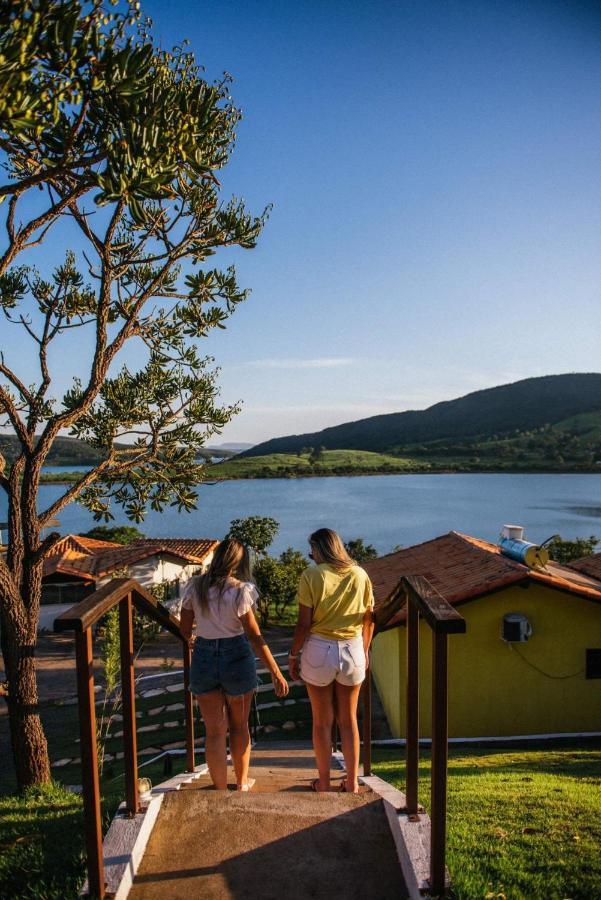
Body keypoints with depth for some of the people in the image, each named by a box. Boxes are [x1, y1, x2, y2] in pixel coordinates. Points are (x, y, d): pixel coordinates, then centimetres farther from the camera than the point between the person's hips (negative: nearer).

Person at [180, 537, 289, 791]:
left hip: (203, 658, 2)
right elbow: (254, 636, -16)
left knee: (214, 731, 13)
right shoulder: (240, 590, -15)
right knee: (239, 726, 20)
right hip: (237, 657, -1)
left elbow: (185, 628, 4)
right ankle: (242, 783, 37)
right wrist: (276, 672, -11)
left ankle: (221, 789, 21)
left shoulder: (195, 586, -5)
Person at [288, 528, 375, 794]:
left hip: (319, 650, -3)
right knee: (348, 719, 18)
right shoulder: (360, 574, 0)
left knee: (322, 721, 14)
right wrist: (365, 650, 20)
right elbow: (369, 618, 6)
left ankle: (323, 783, 27)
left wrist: (293, 655, 0)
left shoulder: (312, 575, -10)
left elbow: (304, 623, -12)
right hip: (353, 650, 3)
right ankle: (352, 783, 27)